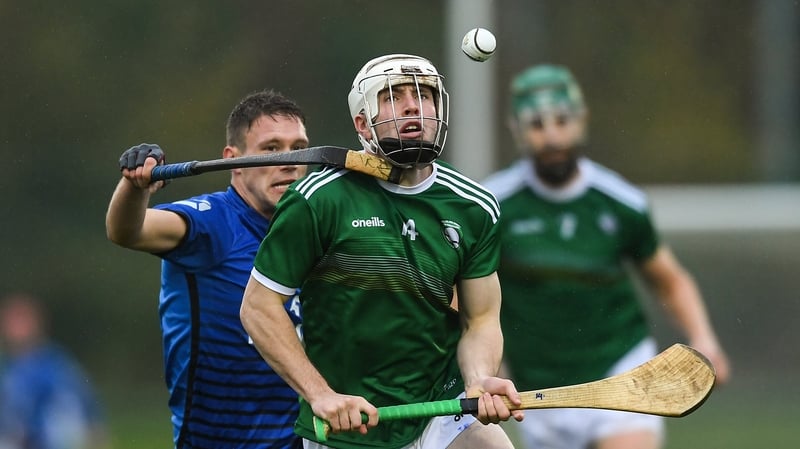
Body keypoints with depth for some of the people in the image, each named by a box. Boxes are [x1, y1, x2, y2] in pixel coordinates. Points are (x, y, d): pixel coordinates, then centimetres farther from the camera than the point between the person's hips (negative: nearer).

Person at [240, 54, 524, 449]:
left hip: (444, 413, 3)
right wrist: (320, 394, -17)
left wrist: (480, 380, -18)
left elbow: (480, 319, 3)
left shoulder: (475, 209, 1)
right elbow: (259, 305, -8)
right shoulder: (319, 200, -11)